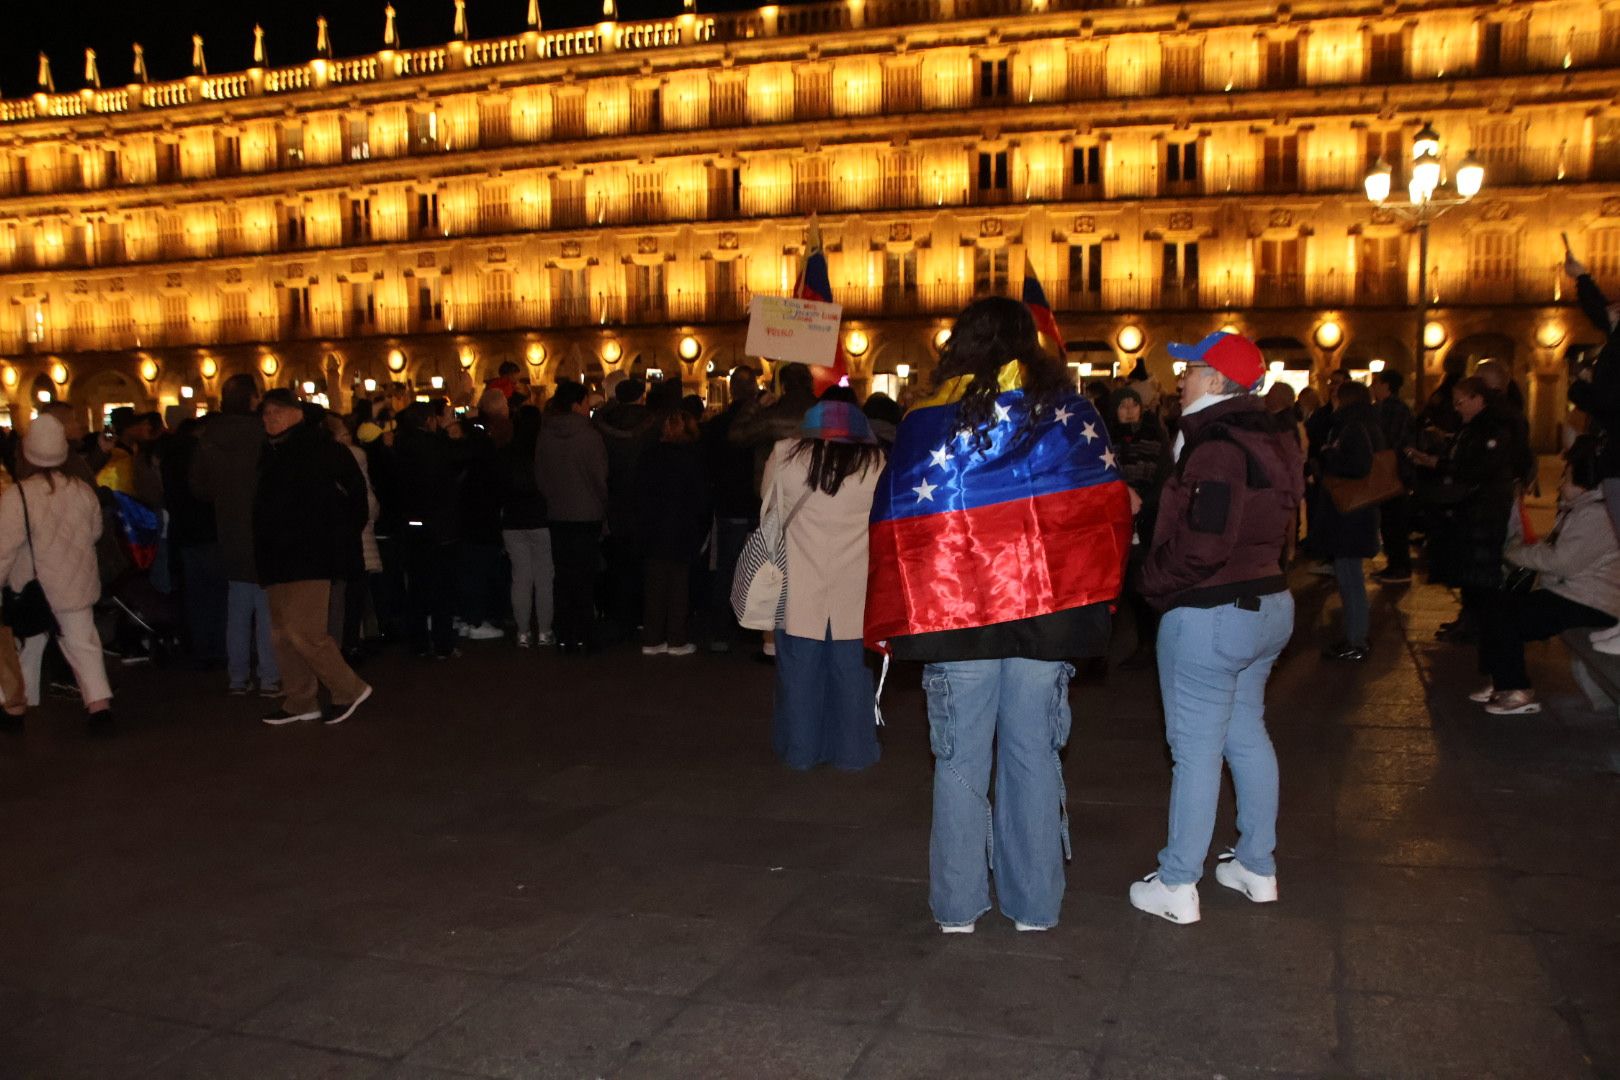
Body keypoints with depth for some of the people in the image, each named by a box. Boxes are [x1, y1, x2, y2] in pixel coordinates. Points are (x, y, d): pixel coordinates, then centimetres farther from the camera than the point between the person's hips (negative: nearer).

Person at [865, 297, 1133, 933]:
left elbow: (897, 527, -1)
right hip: (1047, 611, 1)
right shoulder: (1065, 407, 2)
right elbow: (1105, 505, 1)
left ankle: (957, 906, 16)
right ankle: (1033, 905, 18)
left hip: (953, 614, 0)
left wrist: (892, 625, 5)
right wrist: (1092, 595, 10)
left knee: (960, 763, 8)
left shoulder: (924, 420, 0)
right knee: (1033, 758, 10)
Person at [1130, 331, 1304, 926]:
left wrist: (1156, 584, -9)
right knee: (1247, 733, 19)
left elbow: (1202, 545, -26)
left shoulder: (1217, 447, -21)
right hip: (1268, 602, 10)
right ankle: (1258, 867, 30)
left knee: (1195, 748, -1)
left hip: (1210, 614, -10)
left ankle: (1177, 887, 9)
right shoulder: (1272, 441, 10)